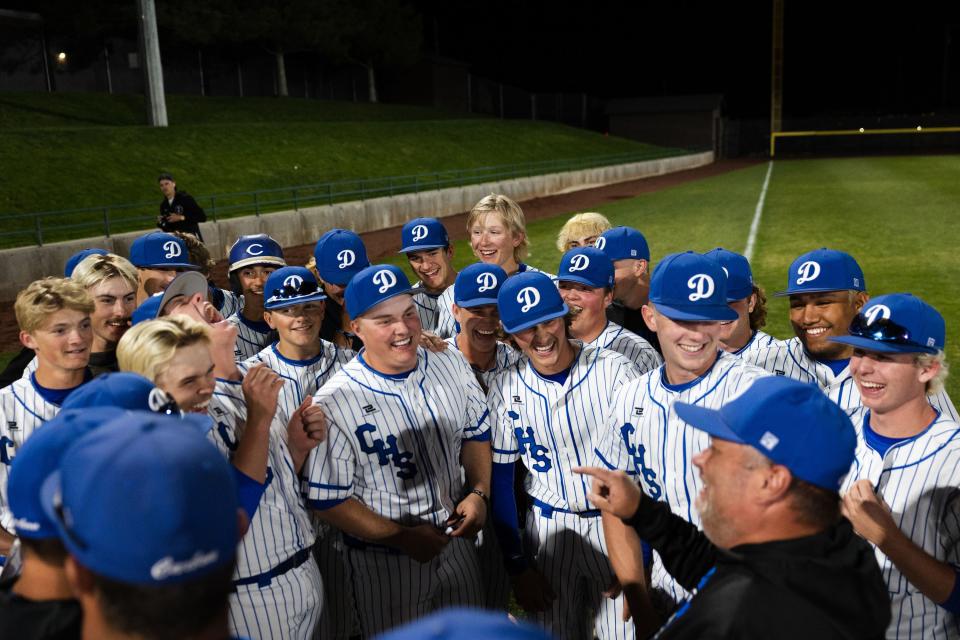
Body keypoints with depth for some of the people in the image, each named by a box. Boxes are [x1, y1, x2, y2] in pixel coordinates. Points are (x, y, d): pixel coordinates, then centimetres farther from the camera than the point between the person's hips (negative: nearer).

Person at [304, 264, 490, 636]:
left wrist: (479, 493, -6)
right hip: (385, 560, -5)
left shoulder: (452, 367, -6)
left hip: (457, 541, 5)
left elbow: (476, 434, 9)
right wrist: (403, 537, -19)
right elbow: (327, 500, -16)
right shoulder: (335, 403, -22)